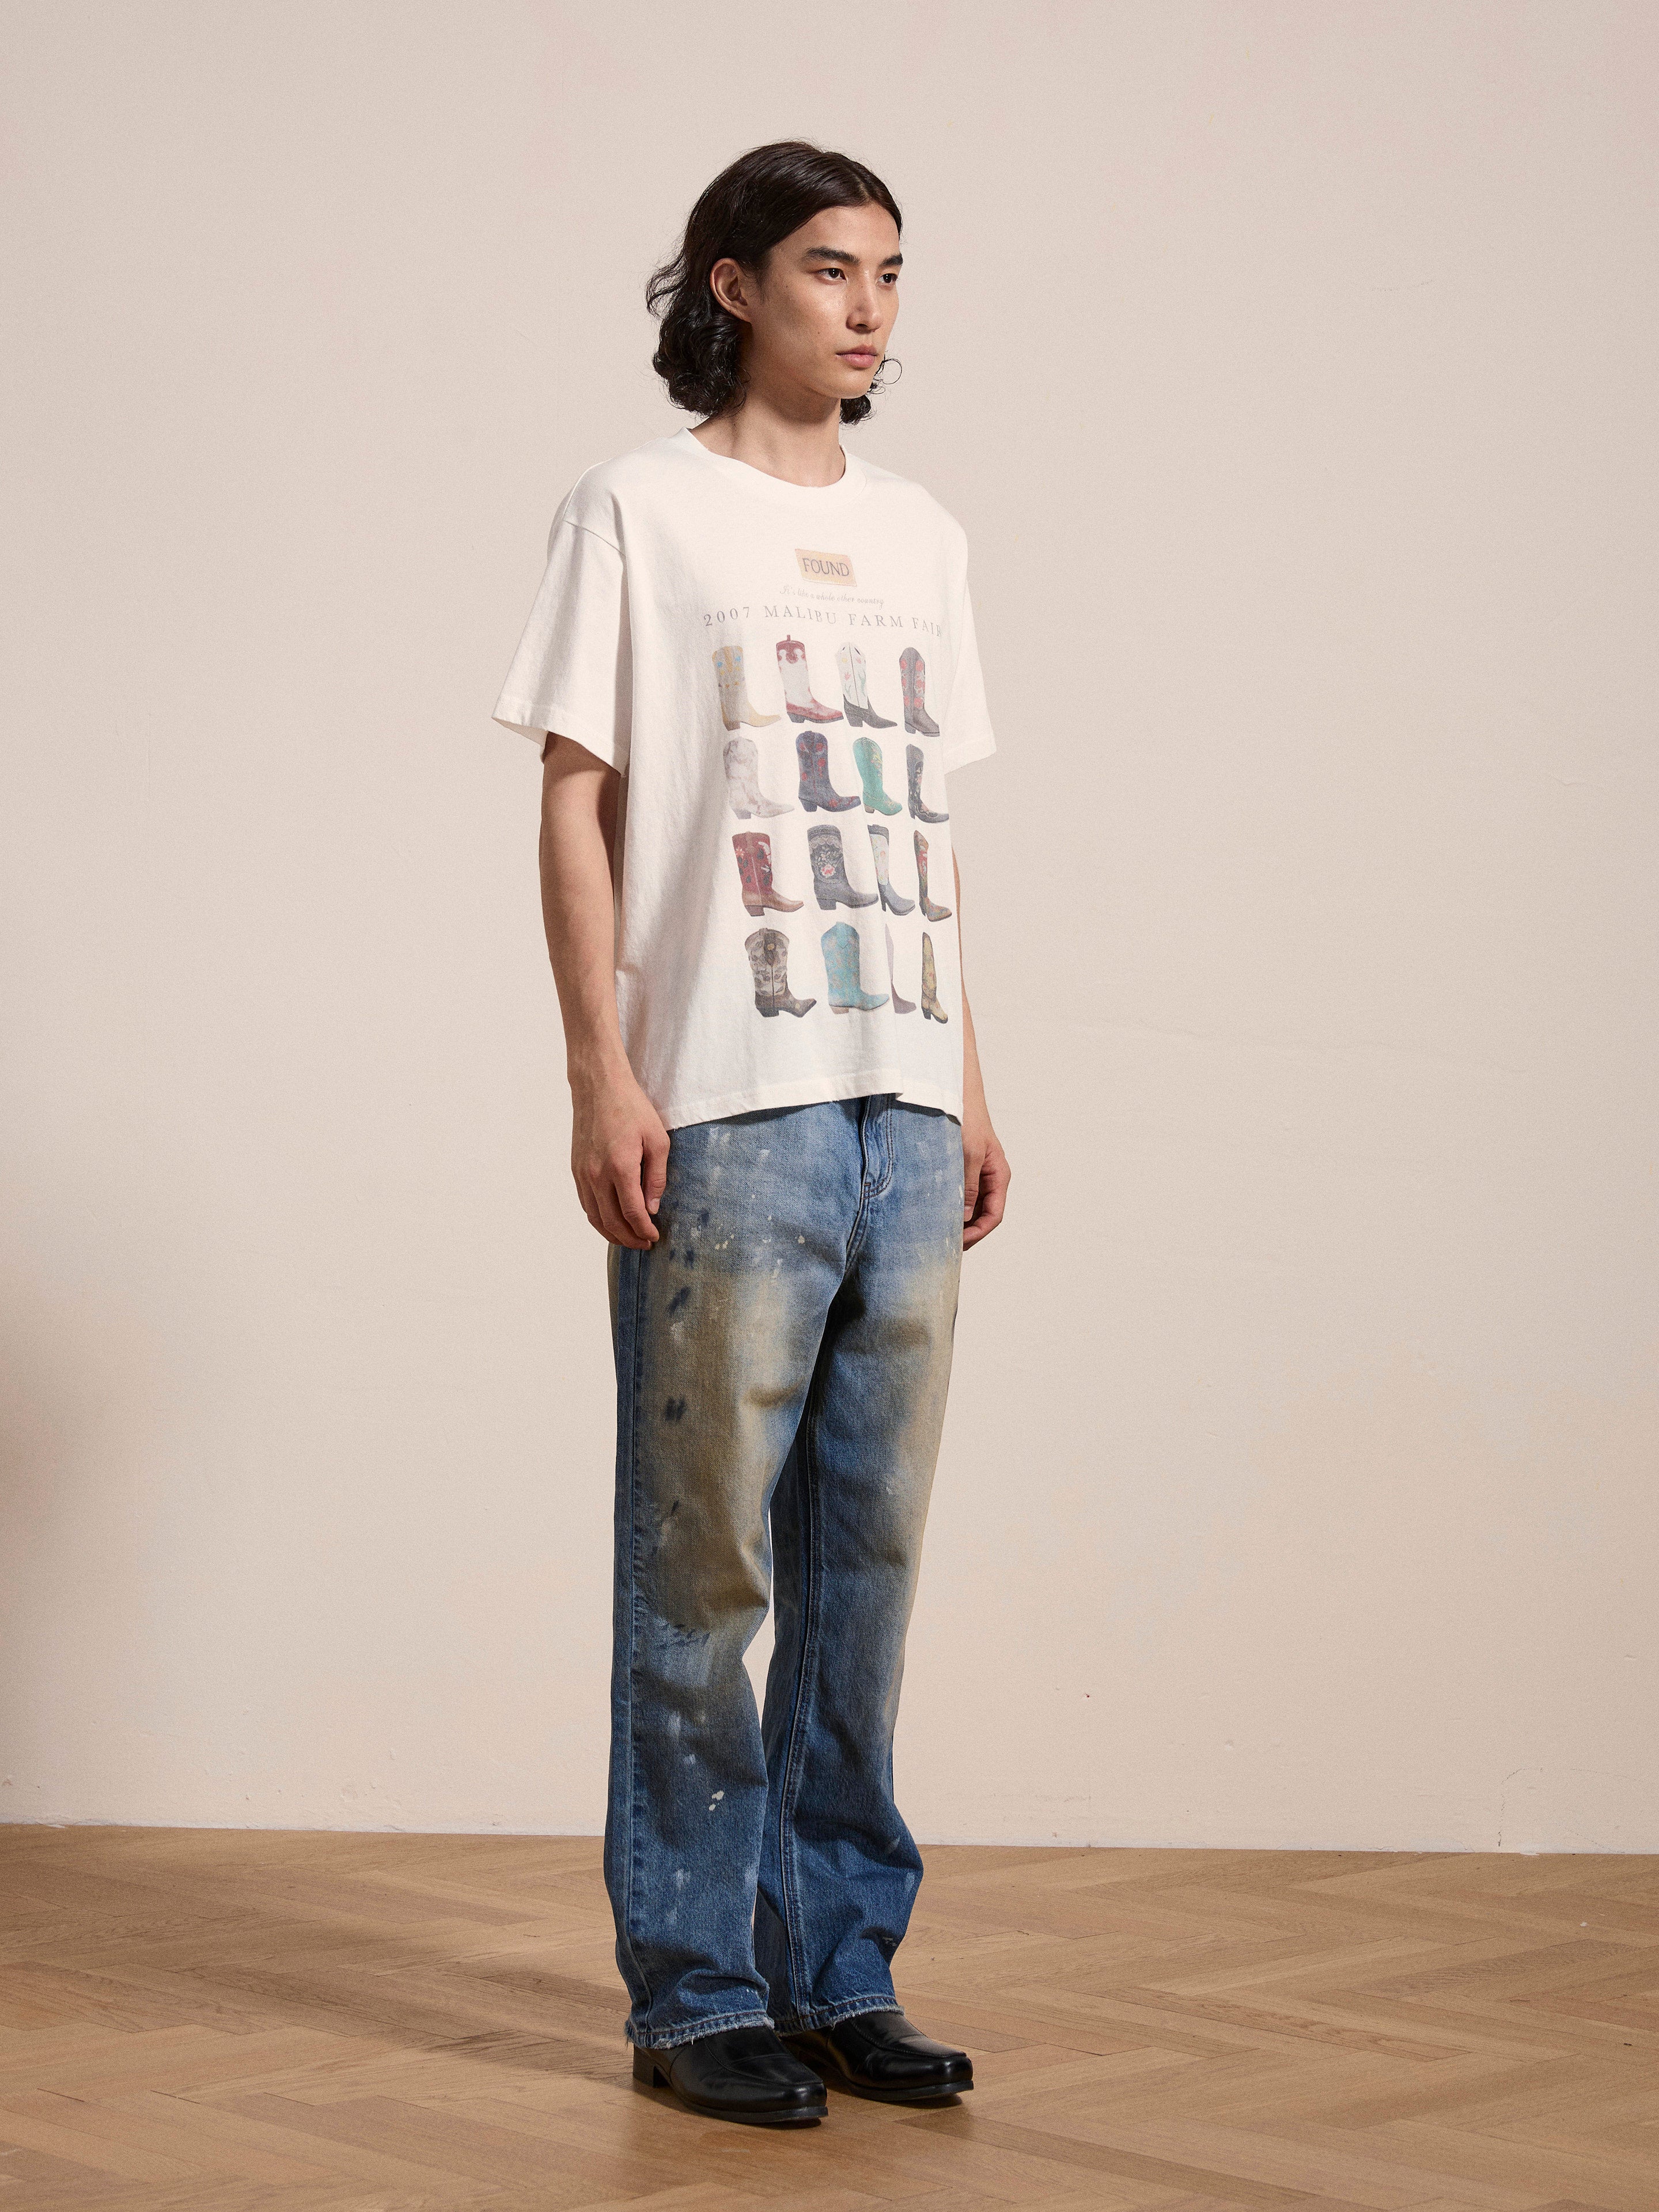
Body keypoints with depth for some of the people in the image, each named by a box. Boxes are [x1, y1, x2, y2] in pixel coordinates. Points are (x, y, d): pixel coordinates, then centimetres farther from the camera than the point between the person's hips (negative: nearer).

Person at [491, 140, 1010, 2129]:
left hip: (901, 1109, 6)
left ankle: (837, 1966, 20)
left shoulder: (916, 533, 18)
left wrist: (970, 1087, 15)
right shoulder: (641, 510, 2)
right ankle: (693, 1988, 10)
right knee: (706, 1563, -1)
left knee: (867, 1559, 9)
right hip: (723, 1112, -5)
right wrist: (601, 1076, -10)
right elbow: (575, 806, -2)